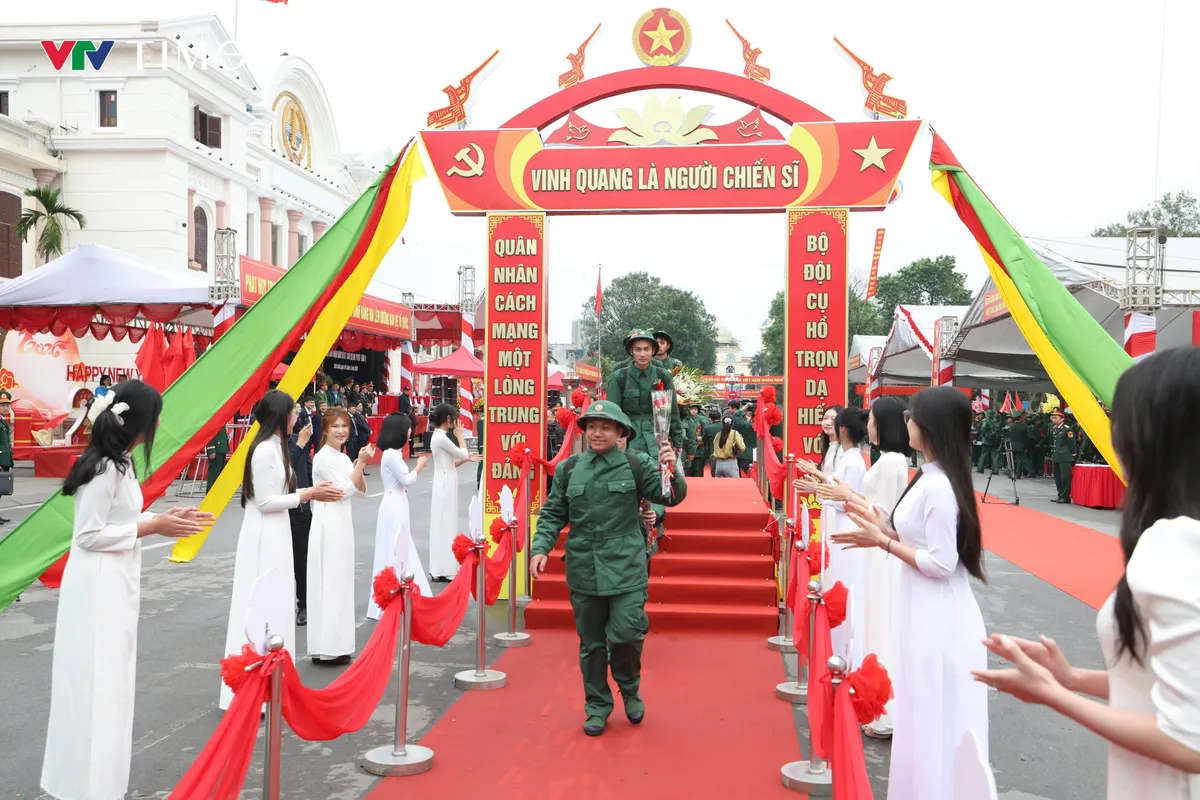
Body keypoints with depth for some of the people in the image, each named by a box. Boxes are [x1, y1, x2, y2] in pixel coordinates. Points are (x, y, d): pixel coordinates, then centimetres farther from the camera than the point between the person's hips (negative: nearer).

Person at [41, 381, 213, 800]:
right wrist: (152, 527, -18)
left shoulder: (116, 462, 9)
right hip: (97, 585, -10)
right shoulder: (104, 468, -21)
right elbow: (89, 534, -20)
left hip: (114, 582, 10)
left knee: (110, 681, 19)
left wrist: (165, 518, 5)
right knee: (96, 684, 1)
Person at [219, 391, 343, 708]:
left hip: (276, 534, 10)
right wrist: (308, 495, -14)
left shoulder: (275, 447, 10)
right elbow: (265, 502, -19)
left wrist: (311, 491, 8)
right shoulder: (265, 450, -18)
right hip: (264, 537, -10)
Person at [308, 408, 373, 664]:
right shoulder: (323, 457, -11)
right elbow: (344, 490, -16)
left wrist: (359, 465, -4)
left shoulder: (344, 458, 13)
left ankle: (336, 645, 19)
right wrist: (361, 464, -15)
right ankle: (326, 649, 2)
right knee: (329, 583, -5)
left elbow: (360, 492, 10)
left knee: (341, 583, 12)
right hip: (328, 524, -9)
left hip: (343, 523, 9)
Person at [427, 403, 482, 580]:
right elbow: (463, 453, -14)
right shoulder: (441, 438, -19)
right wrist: (460, 435, -4)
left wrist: (467, 459, 8)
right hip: (445, 485, -10)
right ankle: (444, 569, 3)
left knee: (445, 525, 13)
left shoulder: (440, 436, 11)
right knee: (445, 525, -4)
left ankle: (443, 567, 20)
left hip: (446, 484, 10)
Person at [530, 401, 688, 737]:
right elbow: (553, 515, 9)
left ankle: (630, 689, 24)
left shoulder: (636, 465, -2)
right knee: (591, 642, 11)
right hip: (583, 569, 3)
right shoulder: (568, 469, 5)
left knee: (625, 635, -7)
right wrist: (540, 548, -5)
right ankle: (597, 705, 30)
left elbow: (671, 496, -6)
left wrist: (671, 471, -26)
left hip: (626, 568, -2)